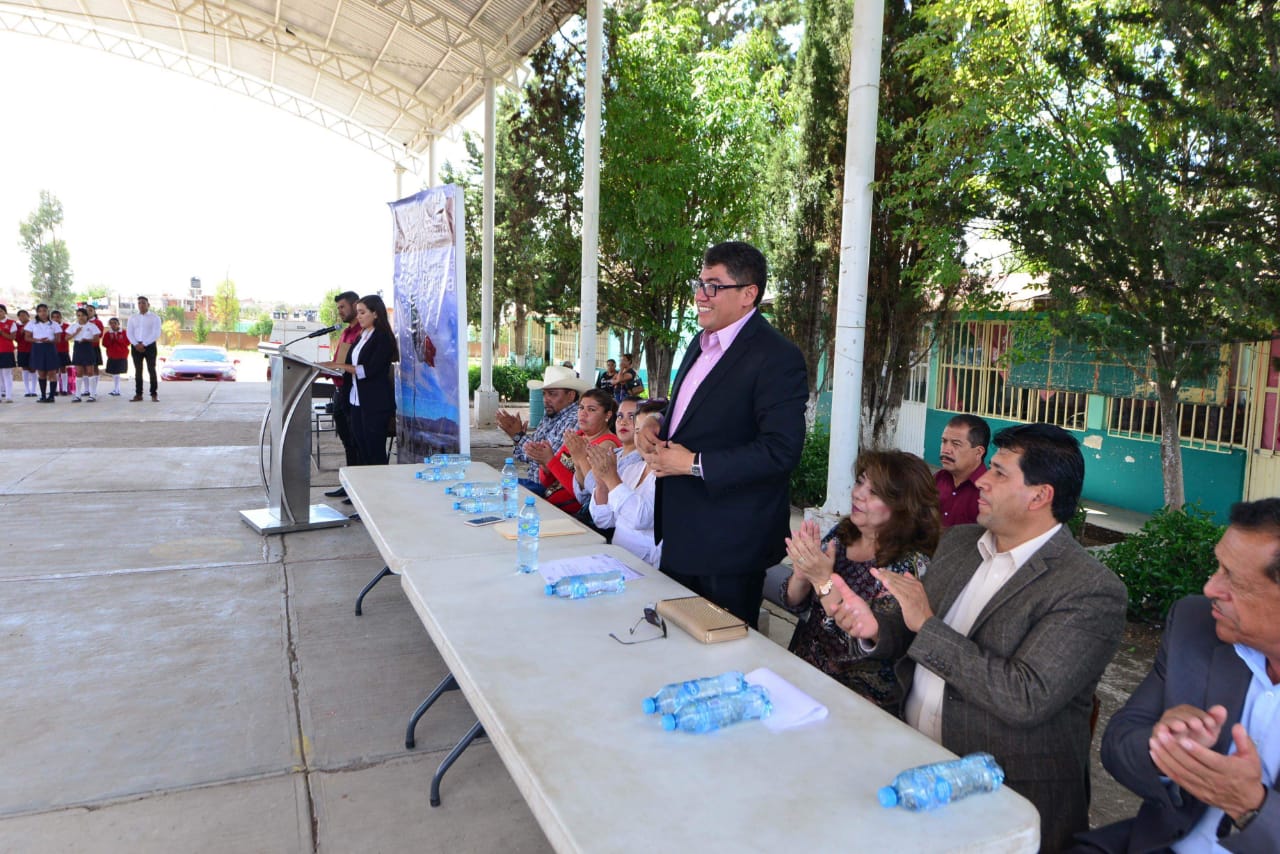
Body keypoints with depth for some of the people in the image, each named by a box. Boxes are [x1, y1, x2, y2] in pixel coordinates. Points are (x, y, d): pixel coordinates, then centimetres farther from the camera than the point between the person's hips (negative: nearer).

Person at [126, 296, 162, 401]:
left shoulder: (155, 317, -1)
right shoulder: (132, 317, 10)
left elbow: (156, 334, -8)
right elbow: (129, 332, 6)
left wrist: (143, 344, -14)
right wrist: (136, 344, -9)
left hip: (149, 345, -3)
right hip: (136, 346, 3)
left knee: (151, 370, -3)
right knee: (138, 371, 5)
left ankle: (154, 394, 1)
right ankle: (138, 394, 8)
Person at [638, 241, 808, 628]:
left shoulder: (776, 357, -18)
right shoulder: (702, 343, 12)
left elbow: (781, 450, -25)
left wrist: (693, 463, -23)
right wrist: (657, 427, 3)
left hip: (730, 544, -9)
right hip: (681, 531, 9)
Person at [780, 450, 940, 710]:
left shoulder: (910, 564, -13)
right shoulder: (841, 534, 3)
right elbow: (794, 604, 7)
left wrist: (824, 580, -26)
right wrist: (802, 573, -14)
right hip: (801, 667, 6)